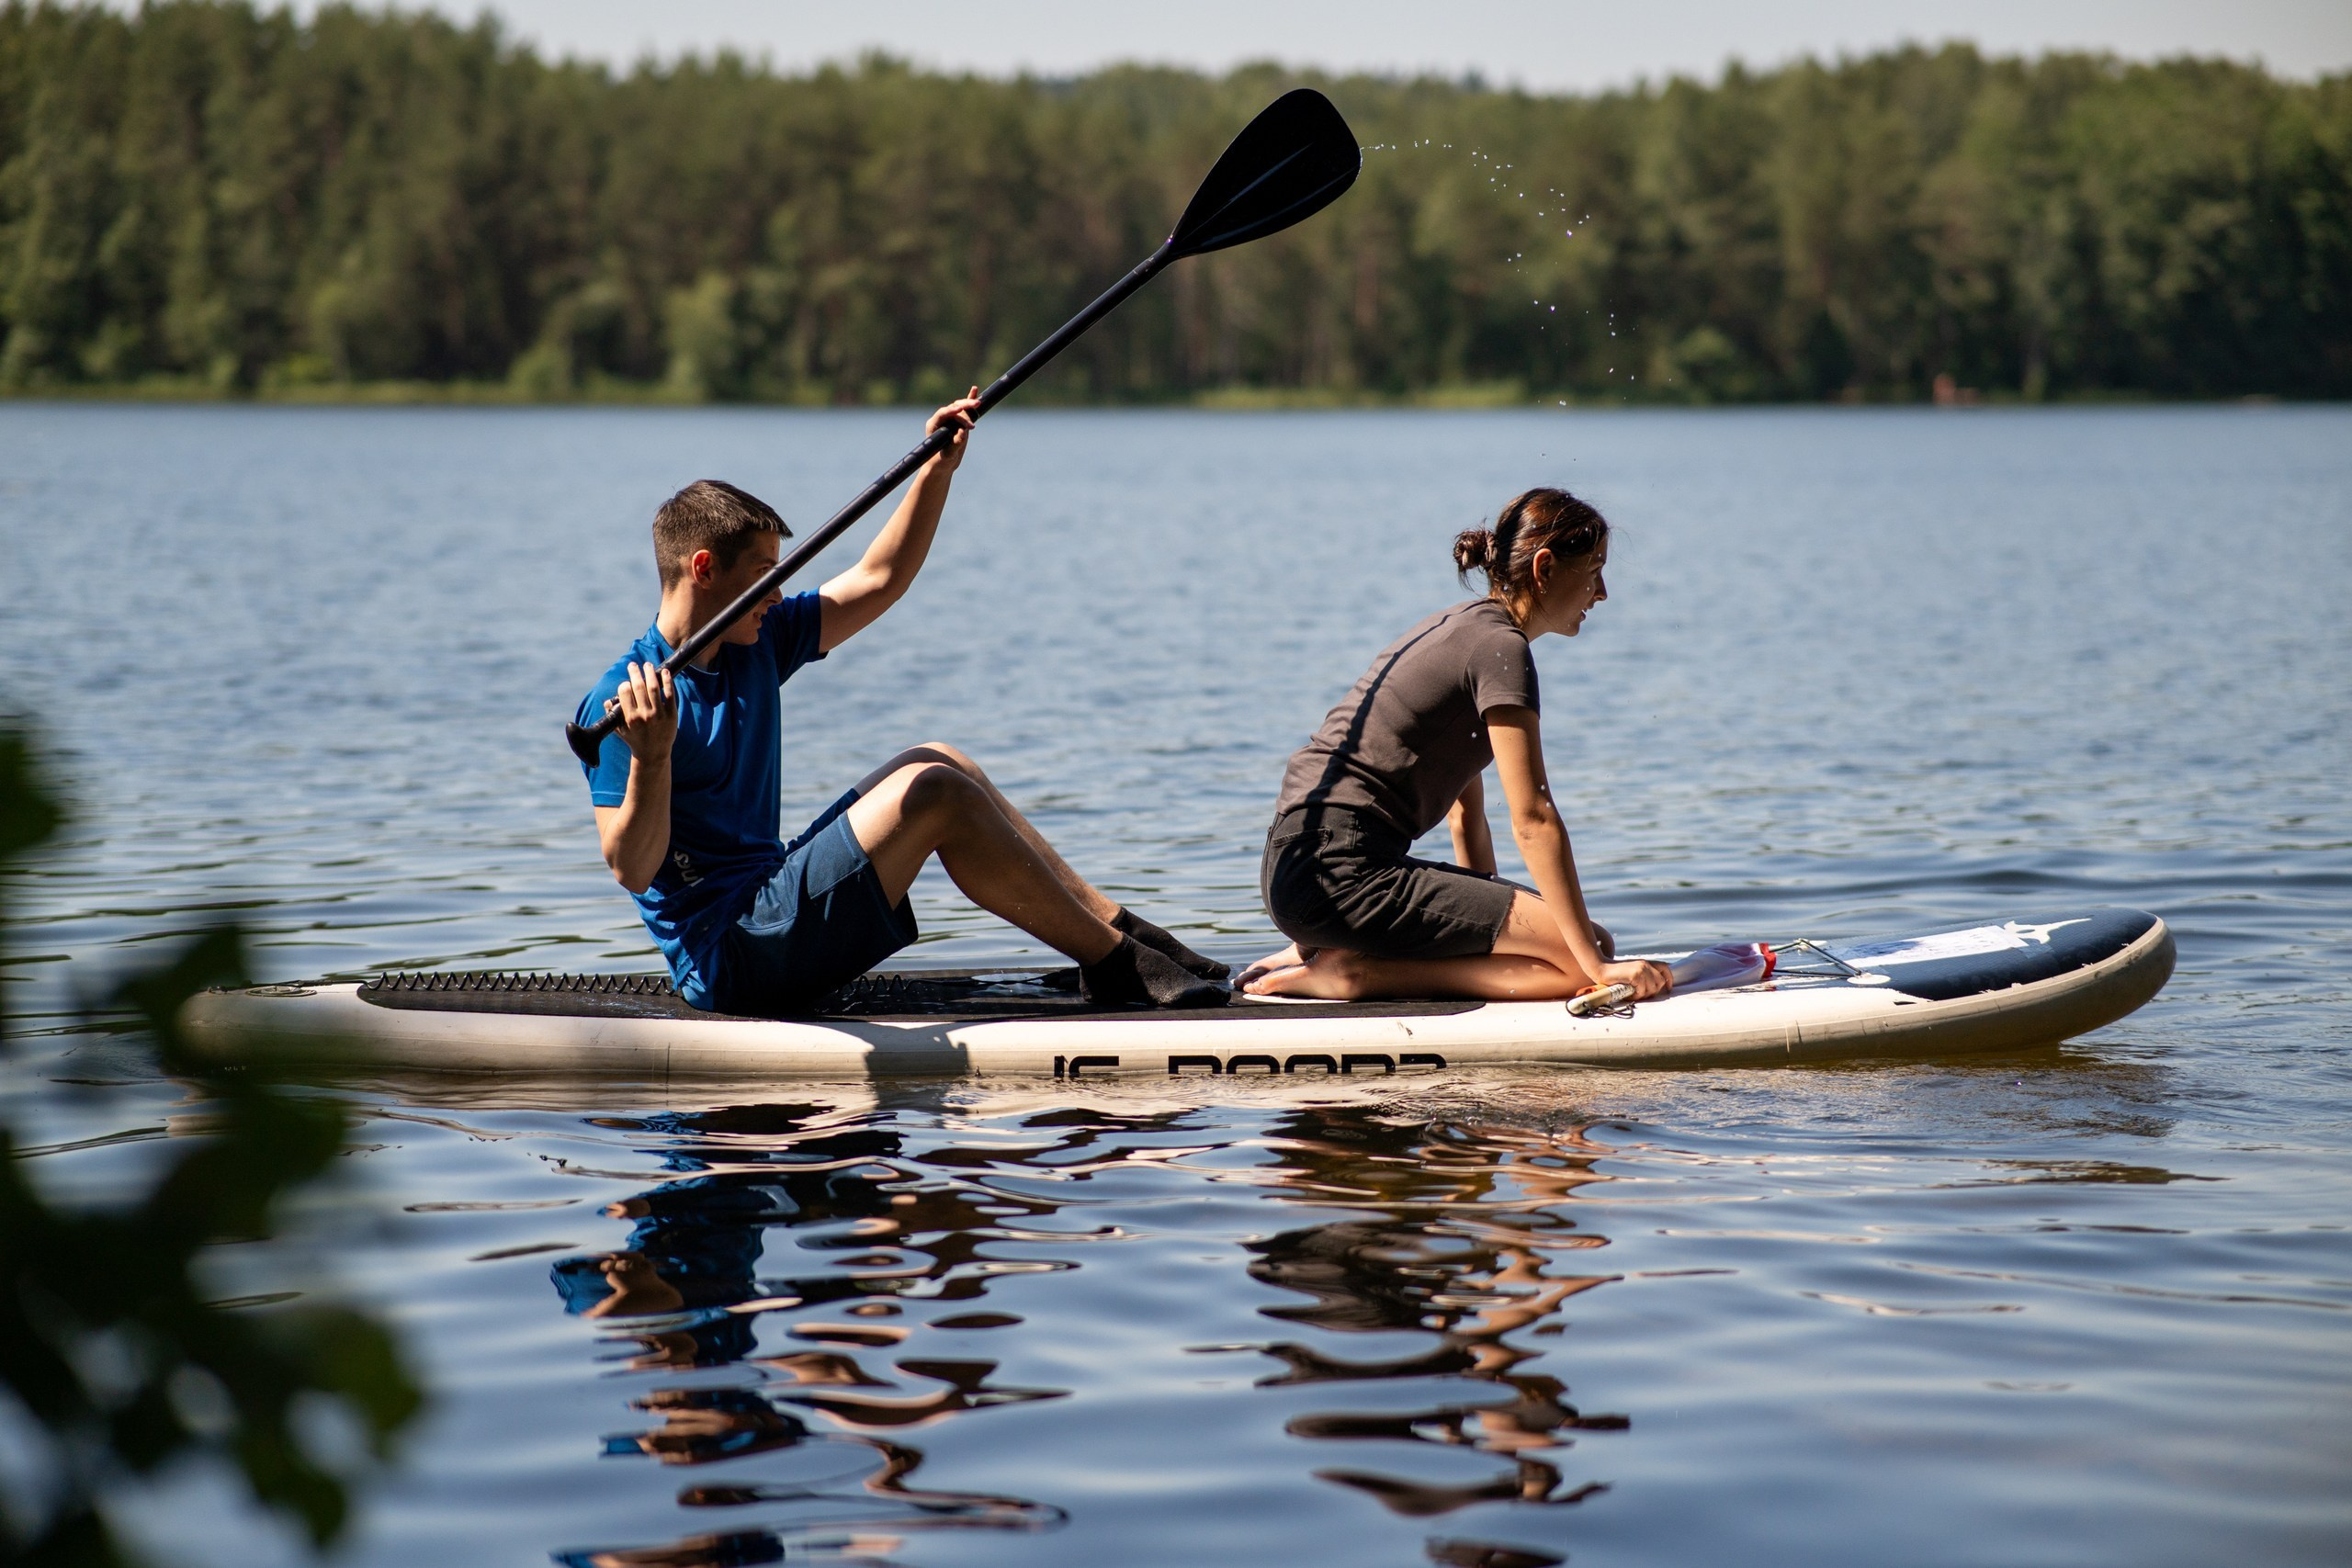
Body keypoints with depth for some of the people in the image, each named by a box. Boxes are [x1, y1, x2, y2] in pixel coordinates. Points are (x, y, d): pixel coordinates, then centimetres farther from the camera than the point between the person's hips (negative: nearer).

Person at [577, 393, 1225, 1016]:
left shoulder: (756, 644, 10)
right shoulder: (621, 701, -16)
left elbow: (876, 580, 18)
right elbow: (631, 869, -24)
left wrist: (937, 470, 10)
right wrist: (651, 758, -40)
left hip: (771, 897, 10)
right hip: (731, 958, -10)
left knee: (938, 765, 14)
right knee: (935, 792, -16)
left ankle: (1118, 928, 13)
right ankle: (1113, 963, -8)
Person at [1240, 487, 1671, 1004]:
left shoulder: (1465, 626, 22)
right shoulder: (1499, 647, -9)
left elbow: (1465, 809, 22)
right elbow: (1533, 819, -15)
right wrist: (1597, 964, -16)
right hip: (1340, 872, -10)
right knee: (1578, 964, -14)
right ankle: (1355, 973, -12)